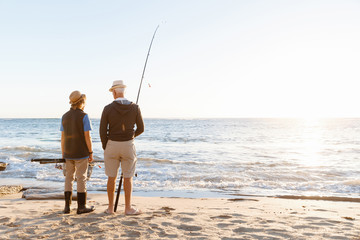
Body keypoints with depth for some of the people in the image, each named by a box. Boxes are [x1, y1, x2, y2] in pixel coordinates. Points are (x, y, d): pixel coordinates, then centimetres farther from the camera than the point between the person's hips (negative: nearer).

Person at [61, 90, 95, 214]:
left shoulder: (65, 116, 6)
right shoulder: (84, 116, -11)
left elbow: (62, 137, 7)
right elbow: (87, 136, -13)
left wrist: (63, 154, 13)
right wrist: (91, 153, -6)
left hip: (68, 153, 5)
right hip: (81, 153, -5)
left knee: (68, 178, 11)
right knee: (81, 178, 1)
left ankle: (67, 206, 12)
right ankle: (81, 206, 6)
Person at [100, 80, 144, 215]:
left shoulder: (107, 109, -8)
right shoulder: (135, 108, -6)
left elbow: (102, 131, -7)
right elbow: (140, 129, 1)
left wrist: (105, 149, 6)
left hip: (112, 145, 0)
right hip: (128, 146, 0)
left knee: (111, 177, 11)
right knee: (128, 178, 8)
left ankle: (110, 208, 18)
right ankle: (128, 208, 10)